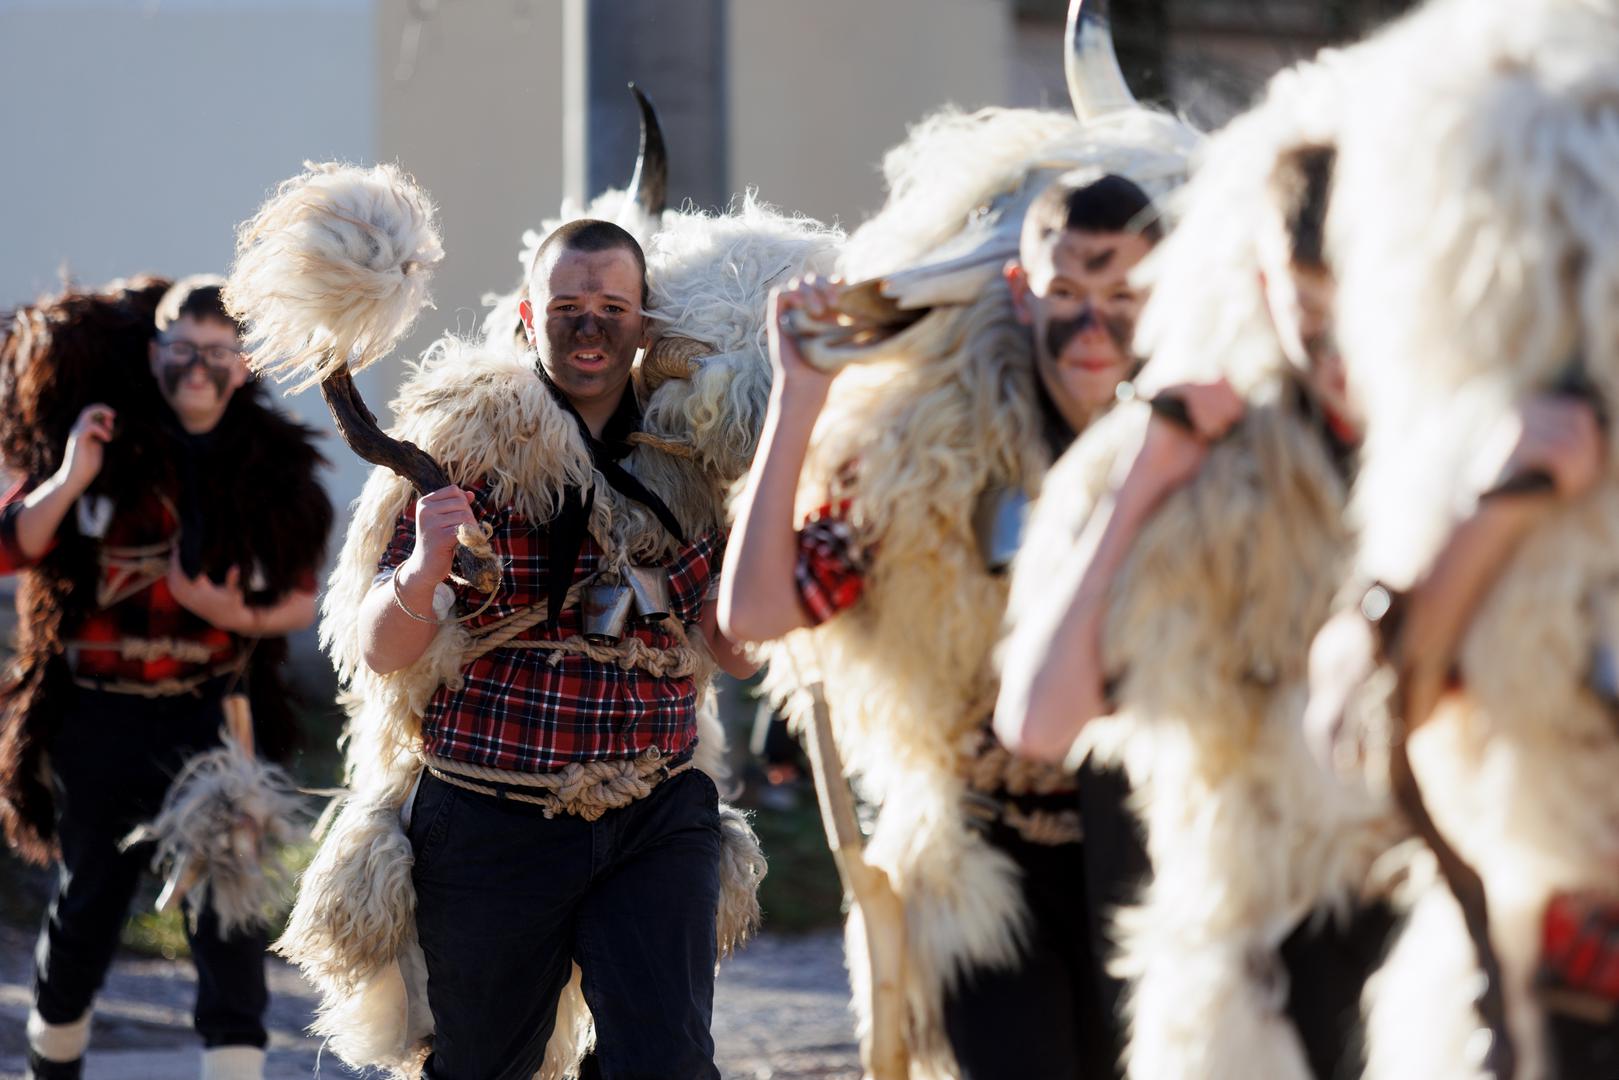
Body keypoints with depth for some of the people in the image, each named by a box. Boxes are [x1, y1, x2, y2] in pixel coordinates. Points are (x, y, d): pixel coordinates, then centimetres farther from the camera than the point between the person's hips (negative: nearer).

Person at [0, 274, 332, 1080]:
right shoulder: (99, 436, -2)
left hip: (215, 718, 0)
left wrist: (244, 617, -13)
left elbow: (303, 602, 7)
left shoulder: (270, 466, 1)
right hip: (101, 718, 0)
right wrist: (69, 481, -21)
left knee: (227, 910, -10)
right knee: (87, 904, 14)